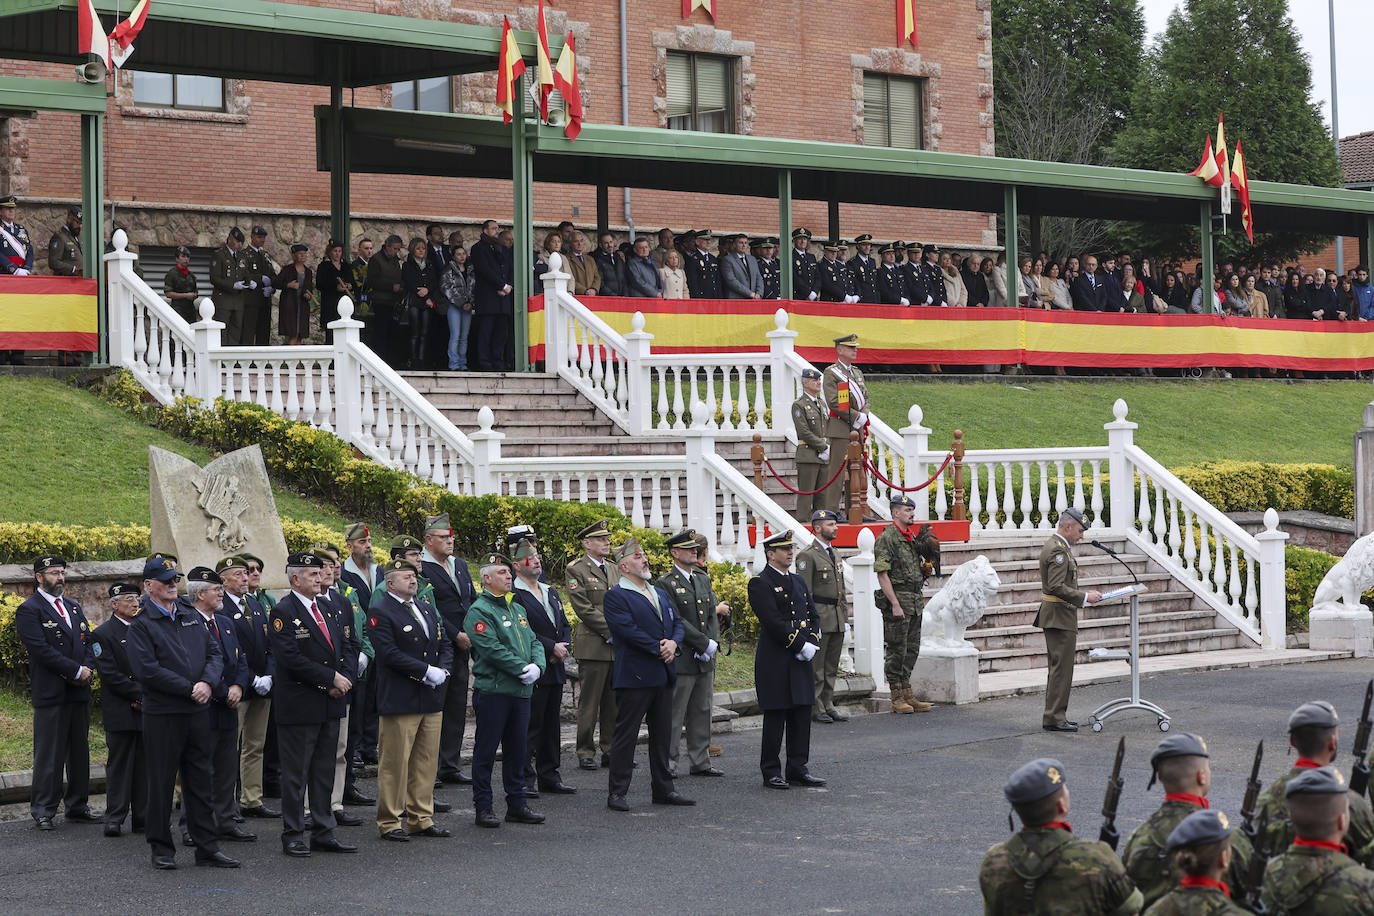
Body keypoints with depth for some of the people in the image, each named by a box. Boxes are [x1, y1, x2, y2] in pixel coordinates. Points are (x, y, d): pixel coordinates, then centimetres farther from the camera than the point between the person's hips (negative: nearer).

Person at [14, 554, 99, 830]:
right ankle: (43, 810, 1)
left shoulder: (73, 607, 18)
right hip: (50, 693, -7)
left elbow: (89, 642, 16)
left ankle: (77, 806, 19)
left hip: (79, 692, 7)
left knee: (80, 752, 11)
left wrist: (88, 668, -4)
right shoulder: (29, 610, -6)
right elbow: (42, 650, -15)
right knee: (49, 755, -5)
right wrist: (76, 671, -15)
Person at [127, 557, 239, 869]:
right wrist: (189, 689, -15)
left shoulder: (191, 617, 13)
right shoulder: (142, 624, -6)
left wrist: (207, 682, -10)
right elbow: (146, 669, -16)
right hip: (162, 714, -6)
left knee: (200, 780, 8)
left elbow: (214, 653, 10)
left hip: (198, 712, 6)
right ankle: (161, 849, 12)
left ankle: (206, 846, 13)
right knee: (161, 782, 2)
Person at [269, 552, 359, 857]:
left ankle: (323, 834, 18)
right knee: (296, 774, 0)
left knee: (324, 772, 12)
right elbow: (291, 658, -19)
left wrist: (345, 678, -4)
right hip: (299, 705, -7)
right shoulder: (283, 612, -11)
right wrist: (331, 678, -17)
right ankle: (292, 836, 7)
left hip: (330, 705, 7)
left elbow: (348, 646, 14)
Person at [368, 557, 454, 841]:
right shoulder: (380, 613, -8)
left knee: (426, 761, 10)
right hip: (399, 700, -7)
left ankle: (421, 818, 18)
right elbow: (389, 653, -17)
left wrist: (441, 670, -2)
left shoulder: (427, 610, 17)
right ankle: (389, 822, 4)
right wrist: (427, 671, -17)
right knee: (395, 762, -3)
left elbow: (446, 644, 18)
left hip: (431, 699, 7)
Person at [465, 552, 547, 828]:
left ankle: (517, 804, 20)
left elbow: (534, 642, 17)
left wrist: (537, 666, -3)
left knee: (517, 750, 13)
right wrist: (522, 669, -16)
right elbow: (492, 649, -18)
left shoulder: (517, 609, 18)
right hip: (493, 690, -8)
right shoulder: (479, 611, -9)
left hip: (520, 691, 8)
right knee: (486, 751, -1)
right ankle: (483, 808, 5)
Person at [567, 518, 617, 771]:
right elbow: (584, 609, -11)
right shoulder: (576, 570, -4)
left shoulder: (614, 570, 18)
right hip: (593, 645, -6)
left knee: (615, 703, 8)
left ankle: (611, 751, 14)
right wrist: (611, 632, -13)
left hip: (618, 647, 6)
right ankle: (586, 753, 3)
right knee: (589, 703, -2)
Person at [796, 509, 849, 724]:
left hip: (837, 620, 8)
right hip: (819, 618, -8)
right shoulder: (808, 556, -9)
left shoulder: (834, 554, 17)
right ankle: (815, 708, 1)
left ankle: (828, 705, 18)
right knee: (816, 666, -3)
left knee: (832, 666, 12)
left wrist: (845, 617, 17)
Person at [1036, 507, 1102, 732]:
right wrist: (1085, 597, -20)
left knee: (1057, 668, 14)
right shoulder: (1058, 550, -17)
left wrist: (1084, 593, 15)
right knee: (1061, 668, -9)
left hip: (1055, 616, 11)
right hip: (1060, 616, -11)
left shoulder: (1056, 546, 16)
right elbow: (1057, 587, -24)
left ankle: (1054, 716, 19)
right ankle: (1054, 718, -7)